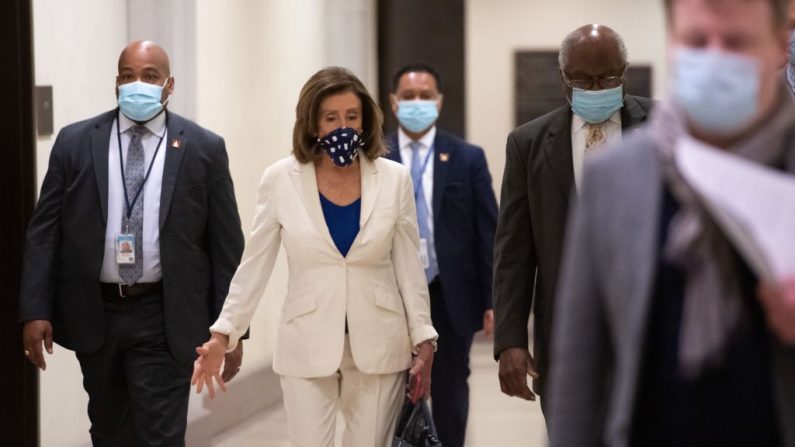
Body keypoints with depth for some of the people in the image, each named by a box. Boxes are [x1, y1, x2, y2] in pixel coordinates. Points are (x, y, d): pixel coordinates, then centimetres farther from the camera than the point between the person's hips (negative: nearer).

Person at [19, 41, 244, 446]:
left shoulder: (204, 149, -1)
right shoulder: (75, 143, 4)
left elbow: (226, 245, 0)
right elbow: (44, 233, 3)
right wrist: (35, 310, -6)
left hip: (165, 320, -3)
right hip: (94, 314, 3)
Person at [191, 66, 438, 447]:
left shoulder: (394, 179, 0)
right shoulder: (281, 180, -3)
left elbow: (409, 268, 4)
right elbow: (254, 266, 0)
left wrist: (424, 343, 2)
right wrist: (223, 335, -6)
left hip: (378, 347, 1)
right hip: (308, 348, -1)